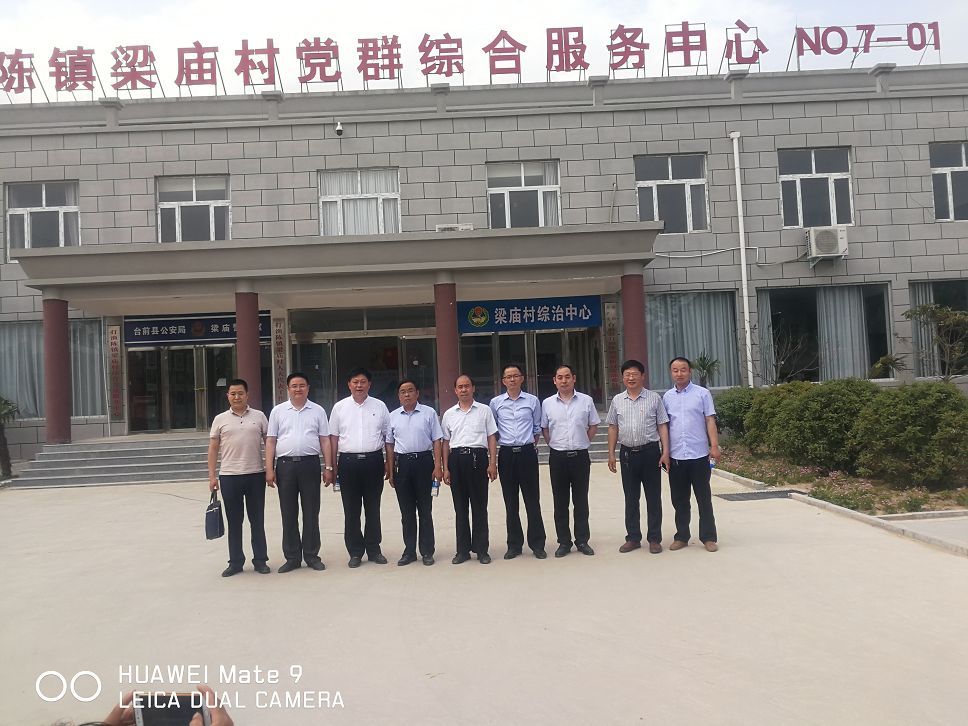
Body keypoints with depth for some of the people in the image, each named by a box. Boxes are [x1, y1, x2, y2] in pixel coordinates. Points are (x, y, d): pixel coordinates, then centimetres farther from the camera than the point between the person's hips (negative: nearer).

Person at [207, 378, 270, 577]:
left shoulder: (259, 416, 5)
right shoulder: (220, 419, 6)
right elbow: (213, 449, 6)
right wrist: (212, 476, 0)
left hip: (255, 475, 0)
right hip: (229, 476, 0)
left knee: (257, 520, 7)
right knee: (234, 521, 7)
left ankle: (260, 560, 16)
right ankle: (235, 561, 18)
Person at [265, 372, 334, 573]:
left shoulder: (318, 411, 7)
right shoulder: (278, 411, 8)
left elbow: (325, 441, 7)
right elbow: (270, 441, 7)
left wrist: (328, 468, 1)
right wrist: (269, 469, -1)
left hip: (310, 464, -1)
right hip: (285, 465, 1)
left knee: (311, 513, 4)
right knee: (288, 514, 6)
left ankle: (311, 555, 14)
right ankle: (292, 557, 15)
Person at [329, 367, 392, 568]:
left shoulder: (380, 406, 6)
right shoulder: (339, 407, 5)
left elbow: (388, 436, 8)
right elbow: (333, 437, 7)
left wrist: (389, 463, 3)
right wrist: (332, 466, 2)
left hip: (373, 461, 0)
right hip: (348, 461, 0)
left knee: (373, 508, 9)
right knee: (351, 510, 5)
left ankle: (374, 549, 20)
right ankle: (355, 552, 15)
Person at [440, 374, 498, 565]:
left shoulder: (484, 410, 6)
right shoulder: (449, 414, 12)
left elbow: (492, 438, 4)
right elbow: (446, 442, 13)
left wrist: (493, 463, -4)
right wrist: (445, 468, 7)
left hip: (478, 457, -2)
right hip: (456, 458, 2)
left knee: (479, 506, 2)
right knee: (460, 506, 7)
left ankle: (481, 549, 11)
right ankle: (463, 550, 16)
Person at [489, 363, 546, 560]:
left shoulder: (532, 400, 4)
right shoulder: (495, 402, 5)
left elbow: (537, 427, 13)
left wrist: (532, 444, 7)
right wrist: (493, 452, 10)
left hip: (527, 453, -1)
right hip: (506, 454, 1)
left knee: (532, 500, 2)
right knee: (510, 503, 8)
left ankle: (537, 544, 12)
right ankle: (514, 545, 17)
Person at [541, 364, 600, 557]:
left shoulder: (586, 401, 1)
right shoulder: (547, 403, 2)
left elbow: (594, 426, 9)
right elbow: (544, 428, 11)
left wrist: (583, 442, 2)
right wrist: (554, 445, 4)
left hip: (580, 455, 0)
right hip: (558, 456, 0)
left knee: (581, 501, 8)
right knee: (560, 502, 6)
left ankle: (582, 540, 18)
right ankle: (564, 542, 15)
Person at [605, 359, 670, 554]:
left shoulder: (654, 398, 1)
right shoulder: (617, 401, 8)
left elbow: (662, 426, 0)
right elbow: (613, 428, 12)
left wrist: (665, 452, -7)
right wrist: (611, 454, 8)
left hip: (650, 451, -2)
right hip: (627, 452, 2)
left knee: (653, 497, 4)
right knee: (630, 498, 9)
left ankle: (654, 539, 13)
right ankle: (633, 538, 19)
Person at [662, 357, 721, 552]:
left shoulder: (702, 394, 1)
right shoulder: (667, 397, 9)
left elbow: (710, 420, -2)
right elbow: (663, 425, 11)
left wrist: (714, 445, -11)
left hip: (699, 455, -3)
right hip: (676, 456, 3)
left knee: (704, 499, 4)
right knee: (679, 500, 10)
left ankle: (708, 537, 13)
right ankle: (681, 536, 20)